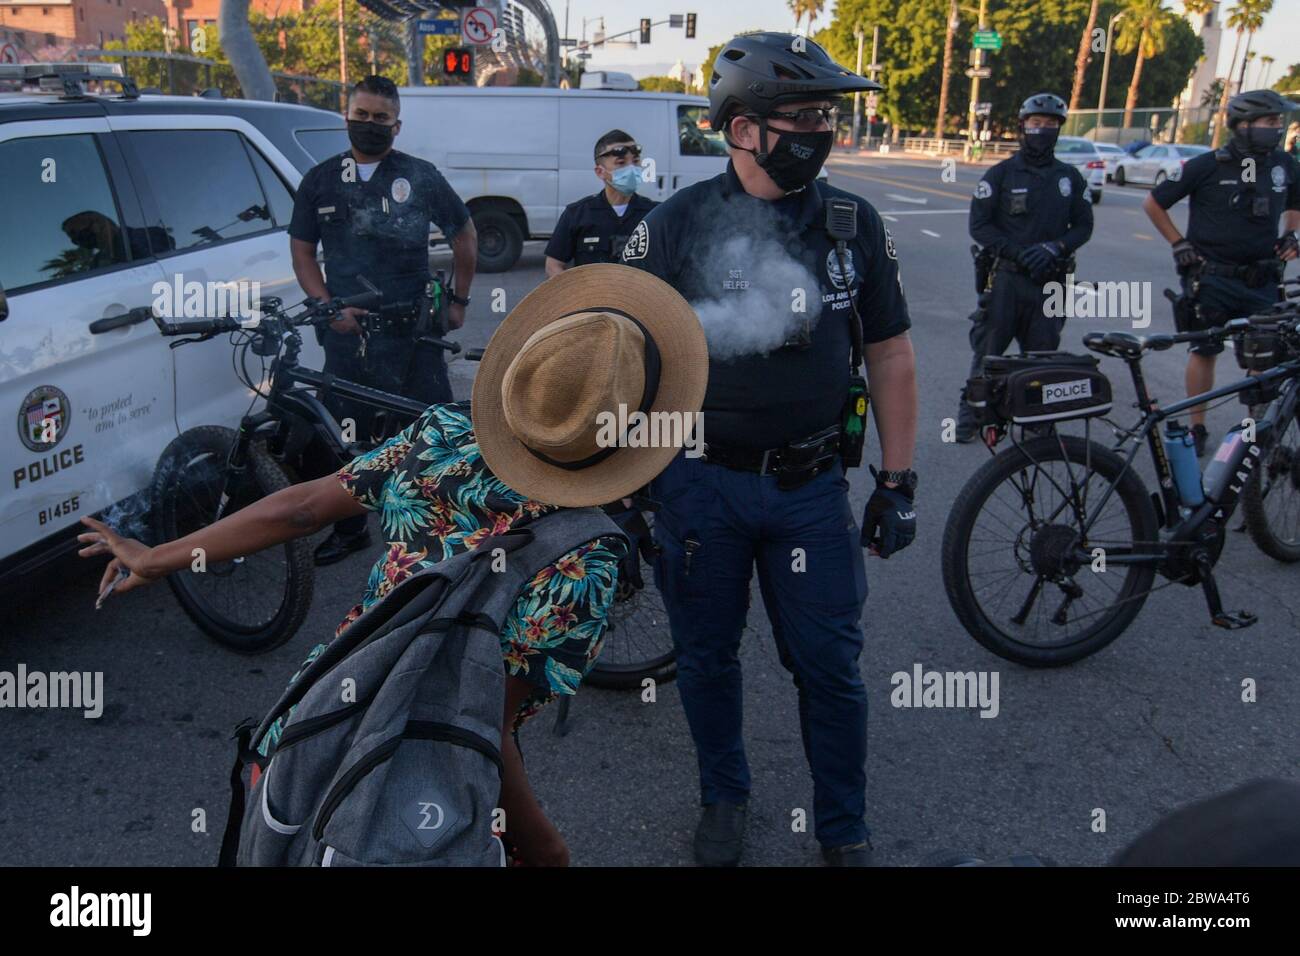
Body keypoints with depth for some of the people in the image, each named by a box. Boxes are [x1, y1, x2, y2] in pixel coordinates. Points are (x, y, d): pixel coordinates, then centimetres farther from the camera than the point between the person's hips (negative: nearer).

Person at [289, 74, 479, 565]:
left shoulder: (420, 176, 4)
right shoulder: (320, 180, 9)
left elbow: (464, 234, 13)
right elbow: (302, 251, 10)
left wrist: (459, 299, 10)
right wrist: (329, 306, -4)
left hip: (413, 328, -2)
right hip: (346, 329, 2)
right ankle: (350, 527, 24)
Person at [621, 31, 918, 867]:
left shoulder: (857, 224, -1)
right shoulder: (674, 227, -8)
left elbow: (890, 356, 5)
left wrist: (899, 481, 4)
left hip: (812, 485, 1)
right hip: (701, 483, 0)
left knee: (830, 663, 8)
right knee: (707, 655, 14)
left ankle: (846, 829, 30)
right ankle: (725, 797, 39)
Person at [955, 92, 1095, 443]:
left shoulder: (1070, 177, 10)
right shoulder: (1001, 173, 1)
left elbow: (1083, 226, 9)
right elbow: (979, 225, -4)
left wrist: (1053, 248, -11)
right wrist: (1017, 252, -15)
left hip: (1050, 281, 2)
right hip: (1006, 278, -2)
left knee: (1042, 355, 6)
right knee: (987, 351, 2)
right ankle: (969, 417, 13)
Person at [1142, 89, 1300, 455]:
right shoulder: (1207, 166, -8)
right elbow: (1152, 203, 0)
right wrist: (1179, 244, -3)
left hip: (1262, 282, 4)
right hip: (1212, 277, -3)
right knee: (1204, 351, 5)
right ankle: (1197, 428, 16)